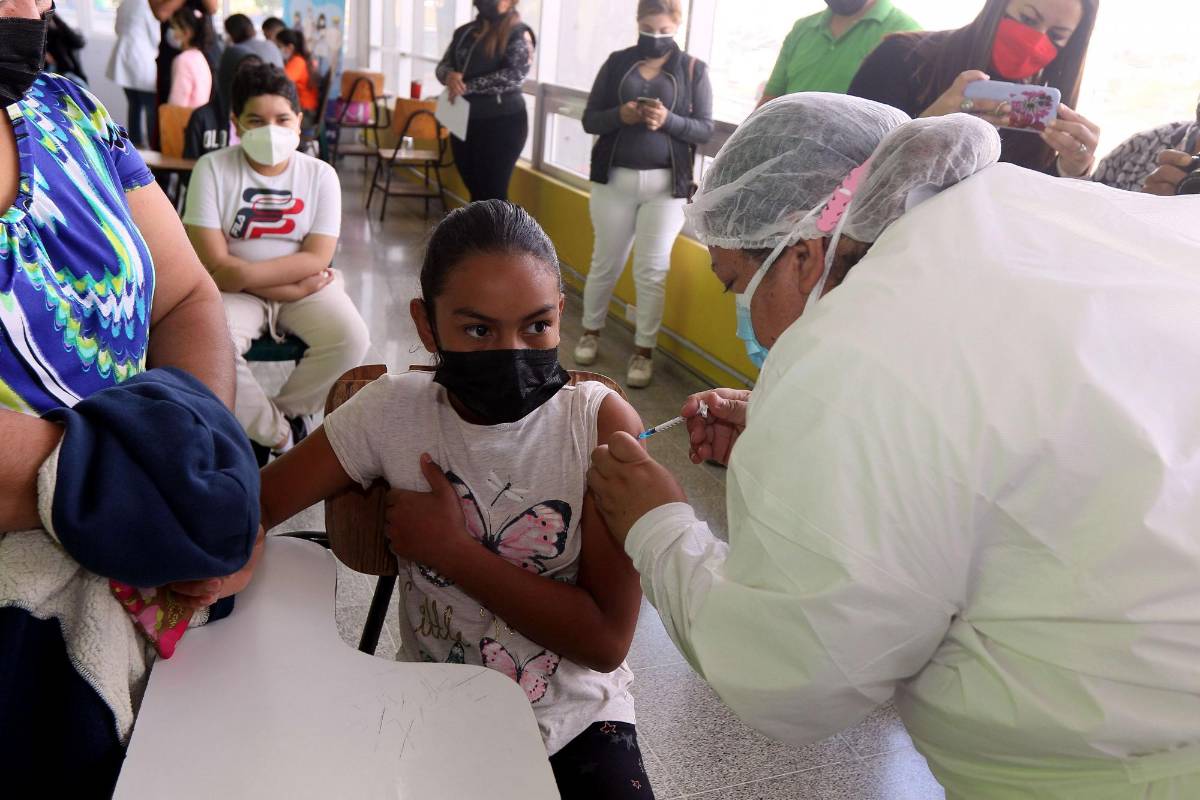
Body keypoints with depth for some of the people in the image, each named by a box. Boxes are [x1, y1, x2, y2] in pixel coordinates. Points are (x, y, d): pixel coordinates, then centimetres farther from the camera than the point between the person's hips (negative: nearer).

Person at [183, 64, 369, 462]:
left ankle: (262, 423, -2)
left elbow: (317, 259, -10)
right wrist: (292, 287, -17)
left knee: (350, 337, -26)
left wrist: (248, 272, -21)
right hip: (236, 292, -1)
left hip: (305, 286, 2)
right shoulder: (212, 168, -7)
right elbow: (215, 266, -13)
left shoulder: (320, 174, -2)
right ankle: (280, 434, -5)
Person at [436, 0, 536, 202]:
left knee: (493, 194, -5)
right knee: (477, 192, 13)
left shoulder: (518, 33, -6)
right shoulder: (465, 31, 13)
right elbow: (443, 65, 12)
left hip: (501, 123, -6)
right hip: (464, 122, 6)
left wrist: (468, 86, -18)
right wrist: (450, 76, -13)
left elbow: (516, 74, -19)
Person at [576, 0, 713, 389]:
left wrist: (668, 120, -19)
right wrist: (619, 114, -17)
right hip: (615, 178, 2)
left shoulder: (693, 68, 1)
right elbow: (590, 119, 3)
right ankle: (590, 331, 30)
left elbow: (705, 130, -2)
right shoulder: (617, 62, 5)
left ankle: (644, 351, 9)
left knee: (652, 270, -2)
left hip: (665, 184, -1)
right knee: (606, 262, 10)